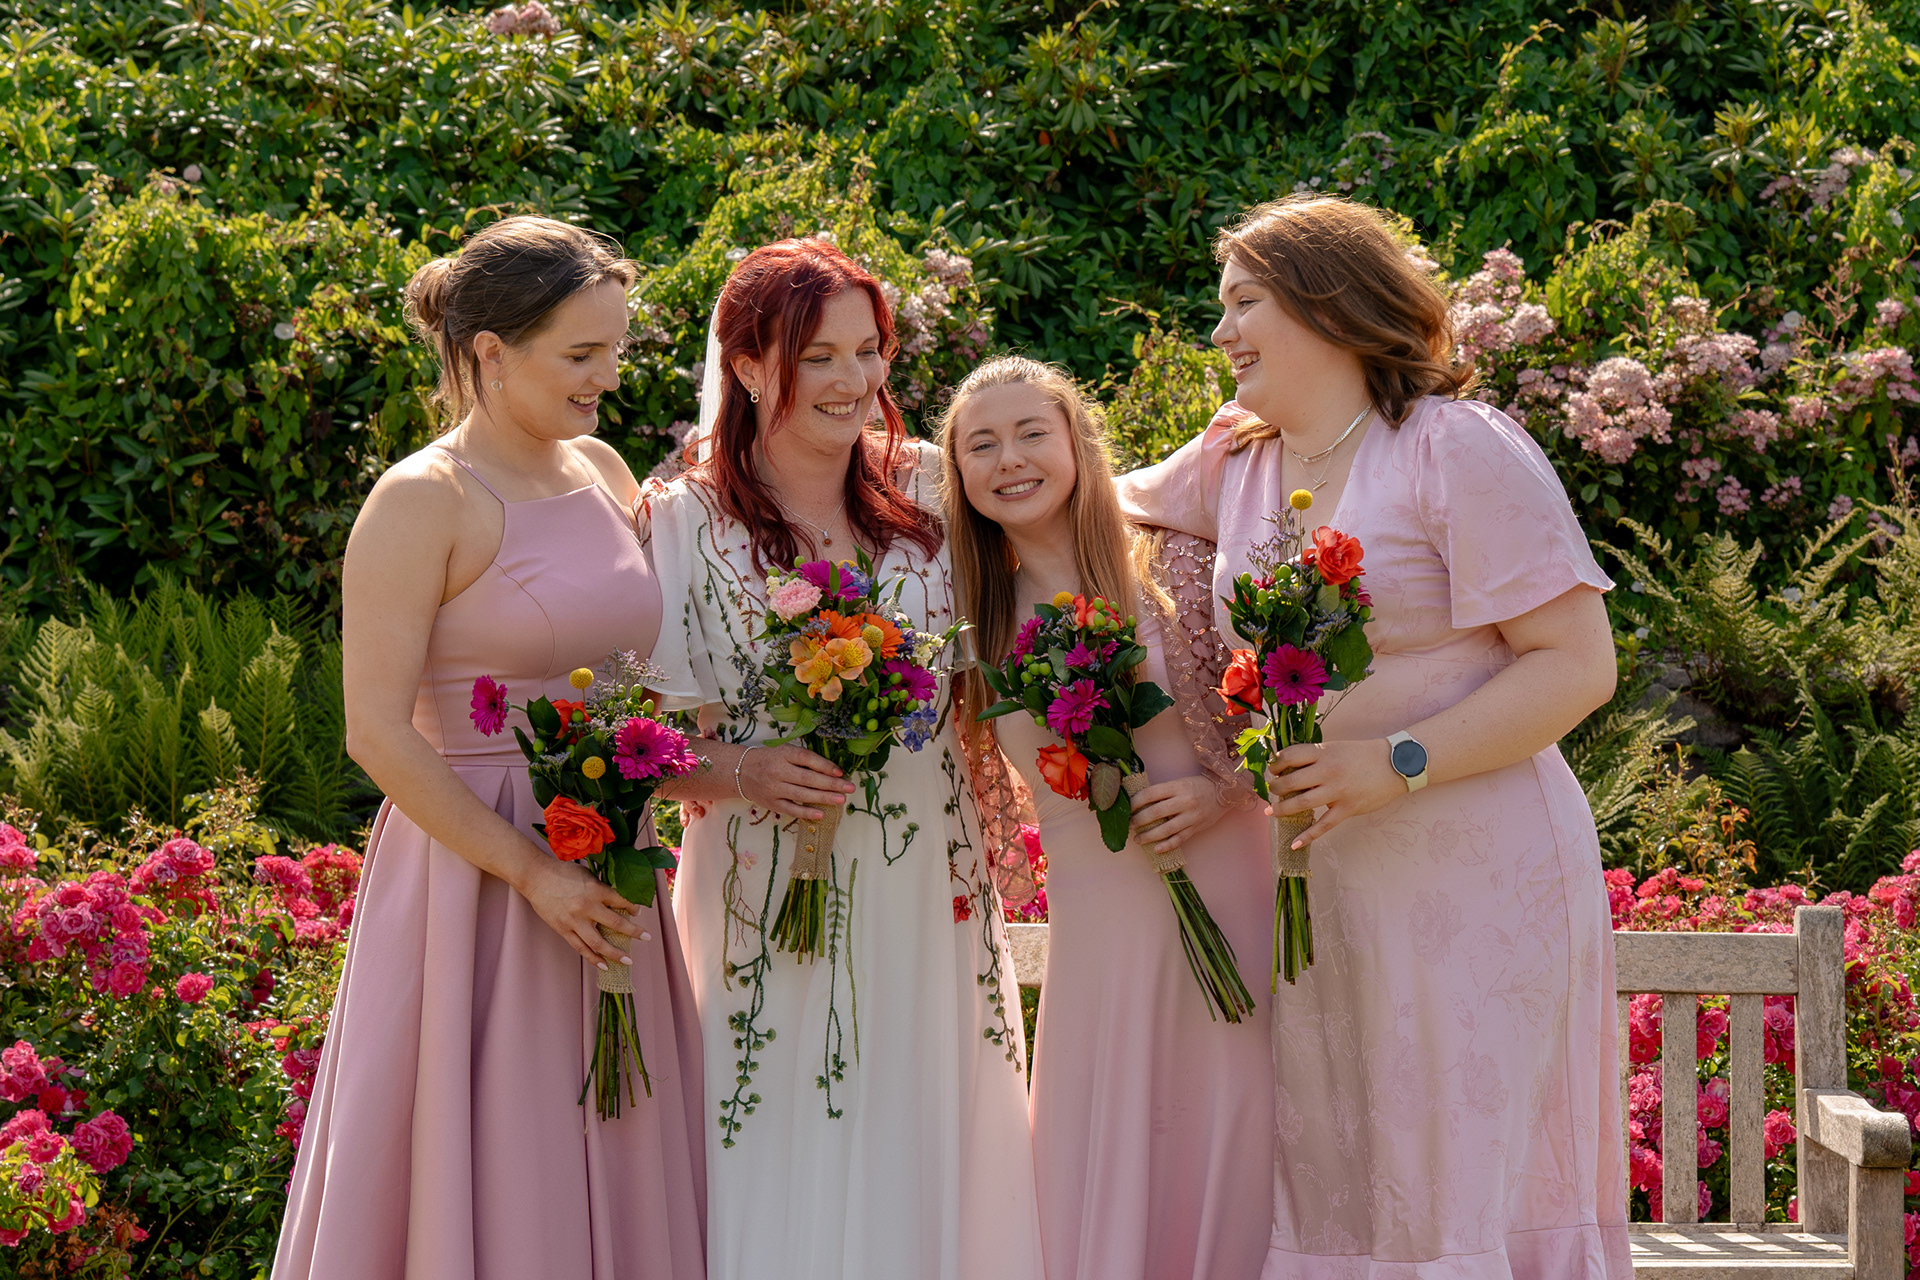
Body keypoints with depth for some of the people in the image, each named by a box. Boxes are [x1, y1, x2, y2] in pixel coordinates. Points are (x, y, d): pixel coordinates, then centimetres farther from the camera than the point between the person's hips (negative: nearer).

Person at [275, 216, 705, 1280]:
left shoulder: (602, 471, 10)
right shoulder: (423, 501, -10)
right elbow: (377, 732, -14)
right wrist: (532, 872, -18)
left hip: (607, 880, 7)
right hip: (474, 870, -7)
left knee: (605, 1176, 12)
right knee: (479, 1181, 2)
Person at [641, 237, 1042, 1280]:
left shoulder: (928, 492, 5)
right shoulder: (683, 525, -5)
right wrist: (742, 774, -21)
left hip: (931, 893, 3)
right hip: (771, 906, -3)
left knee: (932, 1173, 8)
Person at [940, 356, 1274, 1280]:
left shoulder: (1173, 566, -3)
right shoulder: (980, 622, 5)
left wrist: (1221, 789, -12)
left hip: (1225, 888, -2)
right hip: (1094, 919, 2)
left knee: (1228, 1160, 3)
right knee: (1098, 1197, 7)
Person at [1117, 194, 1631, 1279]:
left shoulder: (1458, 446, -8)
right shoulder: (1235, 462, 12)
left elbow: (1579, 662, -13)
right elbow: (1119, 503, 33)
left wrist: (1397, 764, -21)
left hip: (1476, 875, -6)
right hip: (1317, 888, 7)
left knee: (1460, 1183, -4)